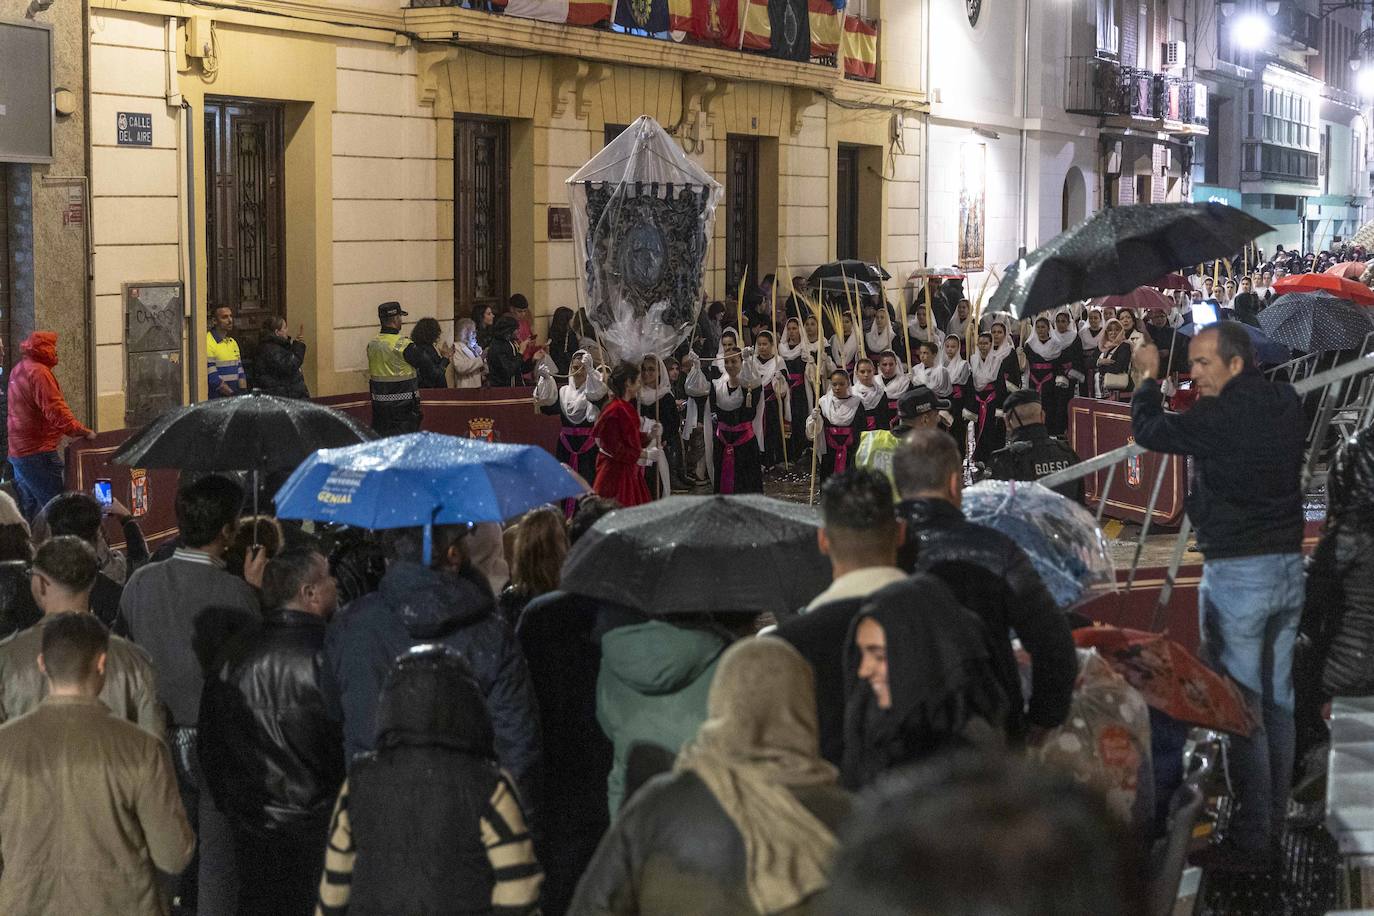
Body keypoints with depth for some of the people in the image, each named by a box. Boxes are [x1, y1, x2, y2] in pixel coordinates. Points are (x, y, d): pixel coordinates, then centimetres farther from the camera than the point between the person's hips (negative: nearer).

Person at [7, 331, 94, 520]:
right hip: (38, 452, -10)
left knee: (28, 509, 16)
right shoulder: (39, 372, -15)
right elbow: (55, 410, -23)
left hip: (18, 452, 10)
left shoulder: (18, 370, 16)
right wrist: (81, 431, -20)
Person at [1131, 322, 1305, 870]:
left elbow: (1149, 431, -7)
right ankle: (1273, 829, 22)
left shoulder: (1221, 416, -18)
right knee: (1278, 701, 13)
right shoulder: (1287, 404, 3)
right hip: (1288, 566, 8)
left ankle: (1252, 842, 2)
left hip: (1236, 573, -8)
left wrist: (1148, 378, 9)